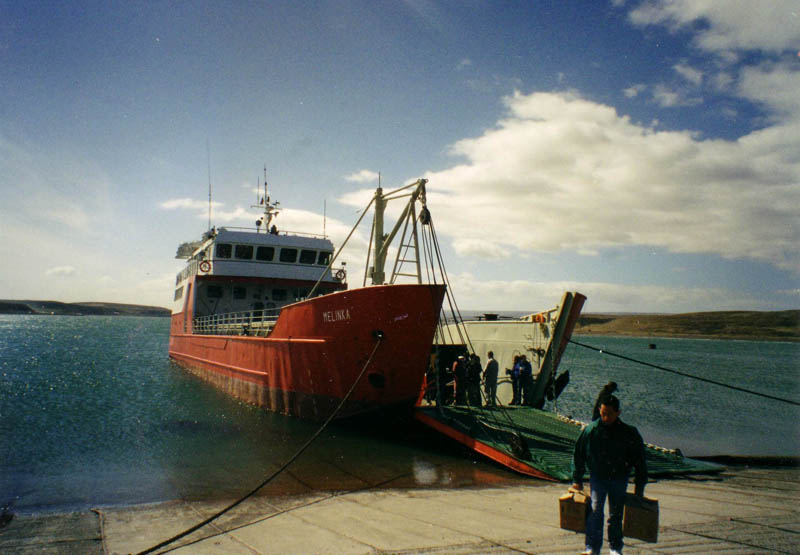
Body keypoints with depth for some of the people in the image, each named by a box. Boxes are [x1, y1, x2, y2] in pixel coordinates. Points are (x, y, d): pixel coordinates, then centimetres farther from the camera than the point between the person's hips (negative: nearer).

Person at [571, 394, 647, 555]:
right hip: (598, 477, -1)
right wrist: (577, 479, 3)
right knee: (595, 511, -12)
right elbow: (578, 455, 2)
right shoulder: (590, 430, -9)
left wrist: (640, 486, 3)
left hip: (619, 478, 1)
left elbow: (639, 460, 2)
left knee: (616, 514, 9)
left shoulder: (629, 433, -9)